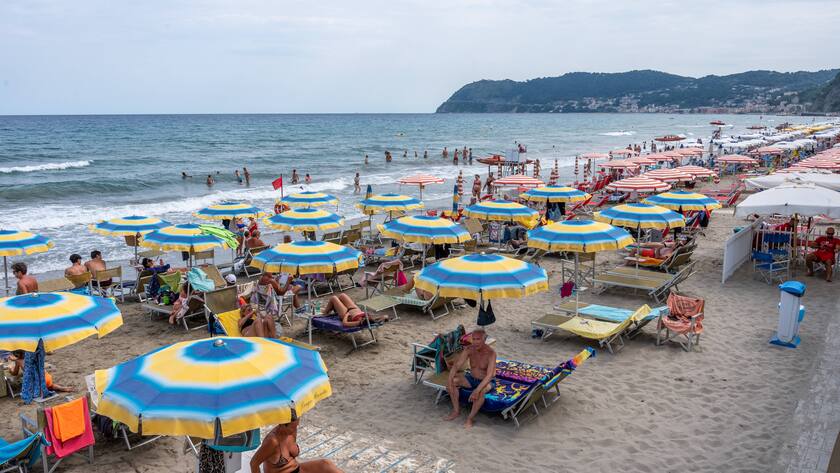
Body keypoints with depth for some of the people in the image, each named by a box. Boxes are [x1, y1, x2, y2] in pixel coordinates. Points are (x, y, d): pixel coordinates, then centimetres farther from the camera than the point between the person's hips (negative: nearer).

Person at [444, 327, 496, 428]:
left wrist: (477, 390, -44)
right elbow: (456, 365, -13)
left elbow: (489, 375, -33)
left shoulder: (491, 353, -26)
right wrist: (450, 381, -28)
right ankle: (456, 410, -3)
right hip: (471, 378, 5)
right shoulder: (469, 349, -12)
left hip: (486, 381, -5)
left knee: (481, 391, -38)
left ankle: (470, 418, -19)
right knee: (452, 381, -18)